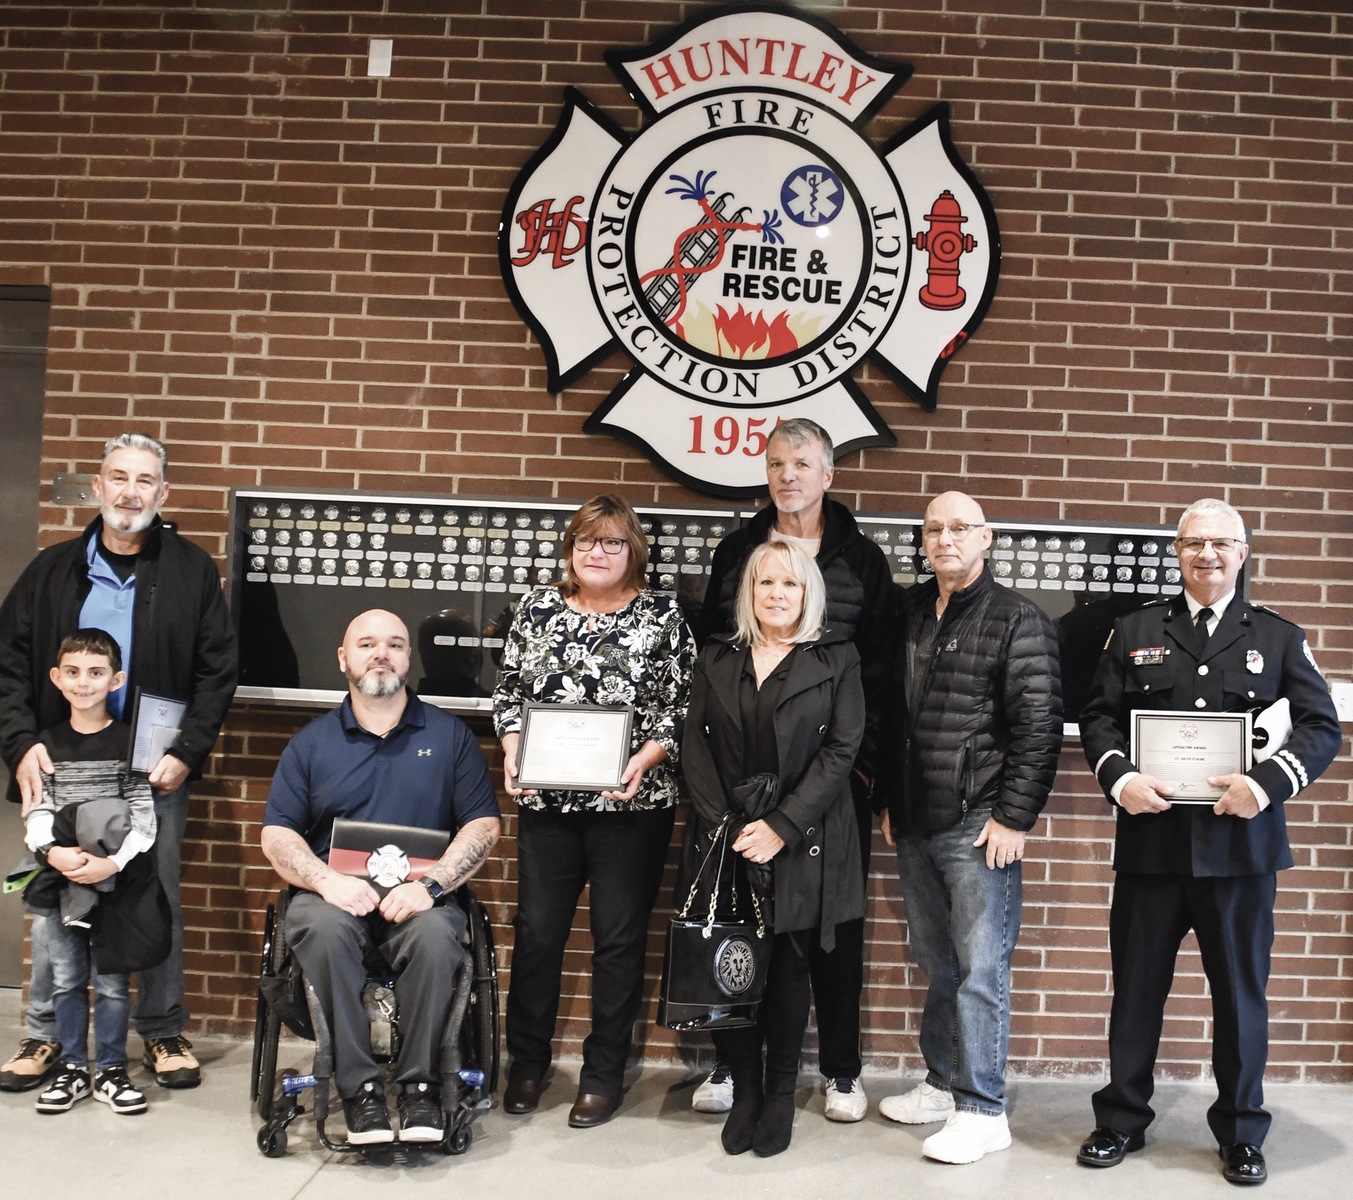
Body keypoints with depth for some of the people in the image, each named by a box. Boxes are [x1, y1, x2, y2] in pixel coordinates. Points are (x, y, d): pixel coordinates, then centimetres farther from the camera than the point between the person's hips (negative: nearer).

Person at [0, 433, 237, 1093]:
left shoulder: (192, 571, 1)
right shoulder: (53, 571, 6)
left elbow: (218, 672, 0)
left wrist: (187, 753, -9)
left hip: (155, 772, -1)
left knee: (159, 902, 8)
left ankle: (163, 1031, 23)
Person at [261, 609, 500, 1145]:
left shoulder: (449, 734, 10)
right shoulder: (311, 741, 14)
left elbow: (483, 825, 3)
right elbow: (277, 834, 7)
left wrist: (430, 885, -13)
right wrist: (327, 881, -13)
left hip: (419, 898, -1)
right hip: (335, 895, 1)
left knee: (435, 935, -33)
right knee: (324, 930, -32)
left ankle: (420, 1083, -18)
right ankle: (358, 1087, -24)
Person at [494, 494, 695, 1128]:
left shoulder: (662, 615, 0)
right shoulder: (537, 606, 8)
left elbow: (682, 706, -2)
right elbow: (508, 691, 11)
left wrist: (646, 758, -15)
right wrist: (513, 753, -3)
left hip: (632, 804, -2)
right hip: (547, 800, 2)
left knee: (620, 936, 5)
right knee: (537, 930, 7)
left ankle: (603, 1076, 20)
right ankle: (527, 1062, 27)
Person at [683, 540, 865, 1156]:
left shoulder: (836, 658, 2)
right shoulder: (716, 660, 10)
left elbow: (842, 748, -5)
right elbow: (696, 748, 6)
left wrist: (781, 826, -12)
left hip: (801, 843, -2)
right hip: (728, 843, 2)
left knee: (788, 967, 3)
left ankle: (780, 1096, 17)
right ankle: (745, 1093, 15)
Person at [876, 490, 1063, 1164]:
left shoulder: (1017, 620, -5)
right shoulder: (908, 614, 12)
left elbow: (1039, 727, -10)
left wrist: (1014, 819, -14)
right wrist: (890, 801, 15)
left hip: (978, 827, -6)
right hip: (915, 826, 6)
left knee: (980, 969, -1)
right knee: (936, 965, 16)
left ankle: (982, 1111, 10)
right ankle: (942, 1083, 30)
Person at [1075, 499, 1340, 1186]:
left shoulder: (1279, 638, 8)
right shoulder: (1135, 632, 10)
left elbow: (1322, 727, 1)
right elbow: (1097, 716, 7)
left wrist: (1268, 783, -15)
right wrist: (1119, 777, -11)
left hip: (1241, 841, 0)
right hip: (1151, 839, 1)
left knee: (1241, 991, 9)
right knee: (1137, 986, 9)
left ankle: (1240, 1134, 26)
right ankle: (1121, 1122, 24)